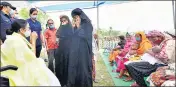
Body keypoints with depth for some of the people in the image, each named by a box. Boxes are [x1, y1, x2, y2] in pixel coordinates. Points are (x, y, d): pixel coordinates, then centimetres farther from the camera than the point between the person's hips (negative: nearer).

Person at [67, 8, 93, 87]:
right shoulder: (76, 27, 14)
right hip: (74, 52, 6)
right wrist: (73, 28, 3)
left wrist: (78, 28, -9)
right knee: (74, 68, 8)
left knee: (83, 68, -1)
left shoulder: (87, 25, -4)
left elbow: (85, 36, -15)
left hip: (83, 52, -6)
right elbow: (72, 38, 12)